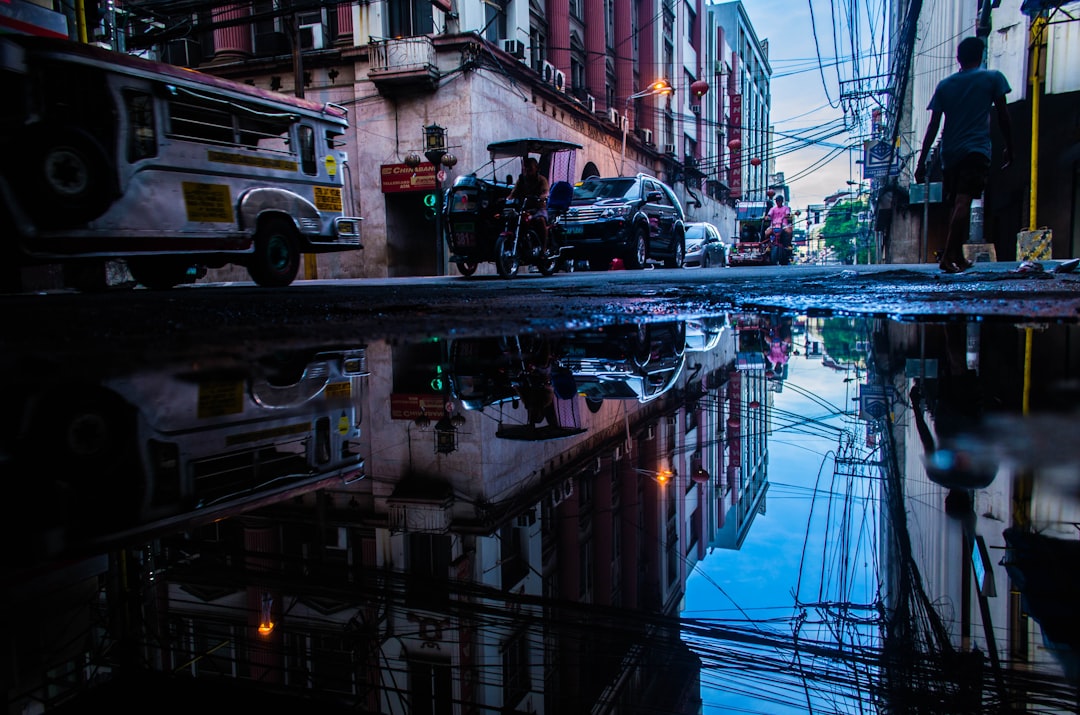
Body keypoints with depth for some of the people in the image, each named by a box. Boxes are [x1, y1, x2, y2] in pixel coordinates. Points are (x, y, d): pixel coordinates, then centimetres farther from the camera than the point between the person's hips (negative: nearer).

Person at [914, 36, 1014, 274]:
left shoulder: (944, 85, 11)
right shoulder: (993, 78, 5)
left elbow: (933, 126, 6)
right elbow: (1003, 117, 5)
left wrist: (922, 161, 7)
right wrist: (1009, 148, 15)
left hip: (950, 153, 4)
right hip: (977, 151, -4)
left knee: (957, 205, 13)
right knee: (963, 203, -14)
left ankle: (958, 257, 18)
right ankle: (947, 257, -27)